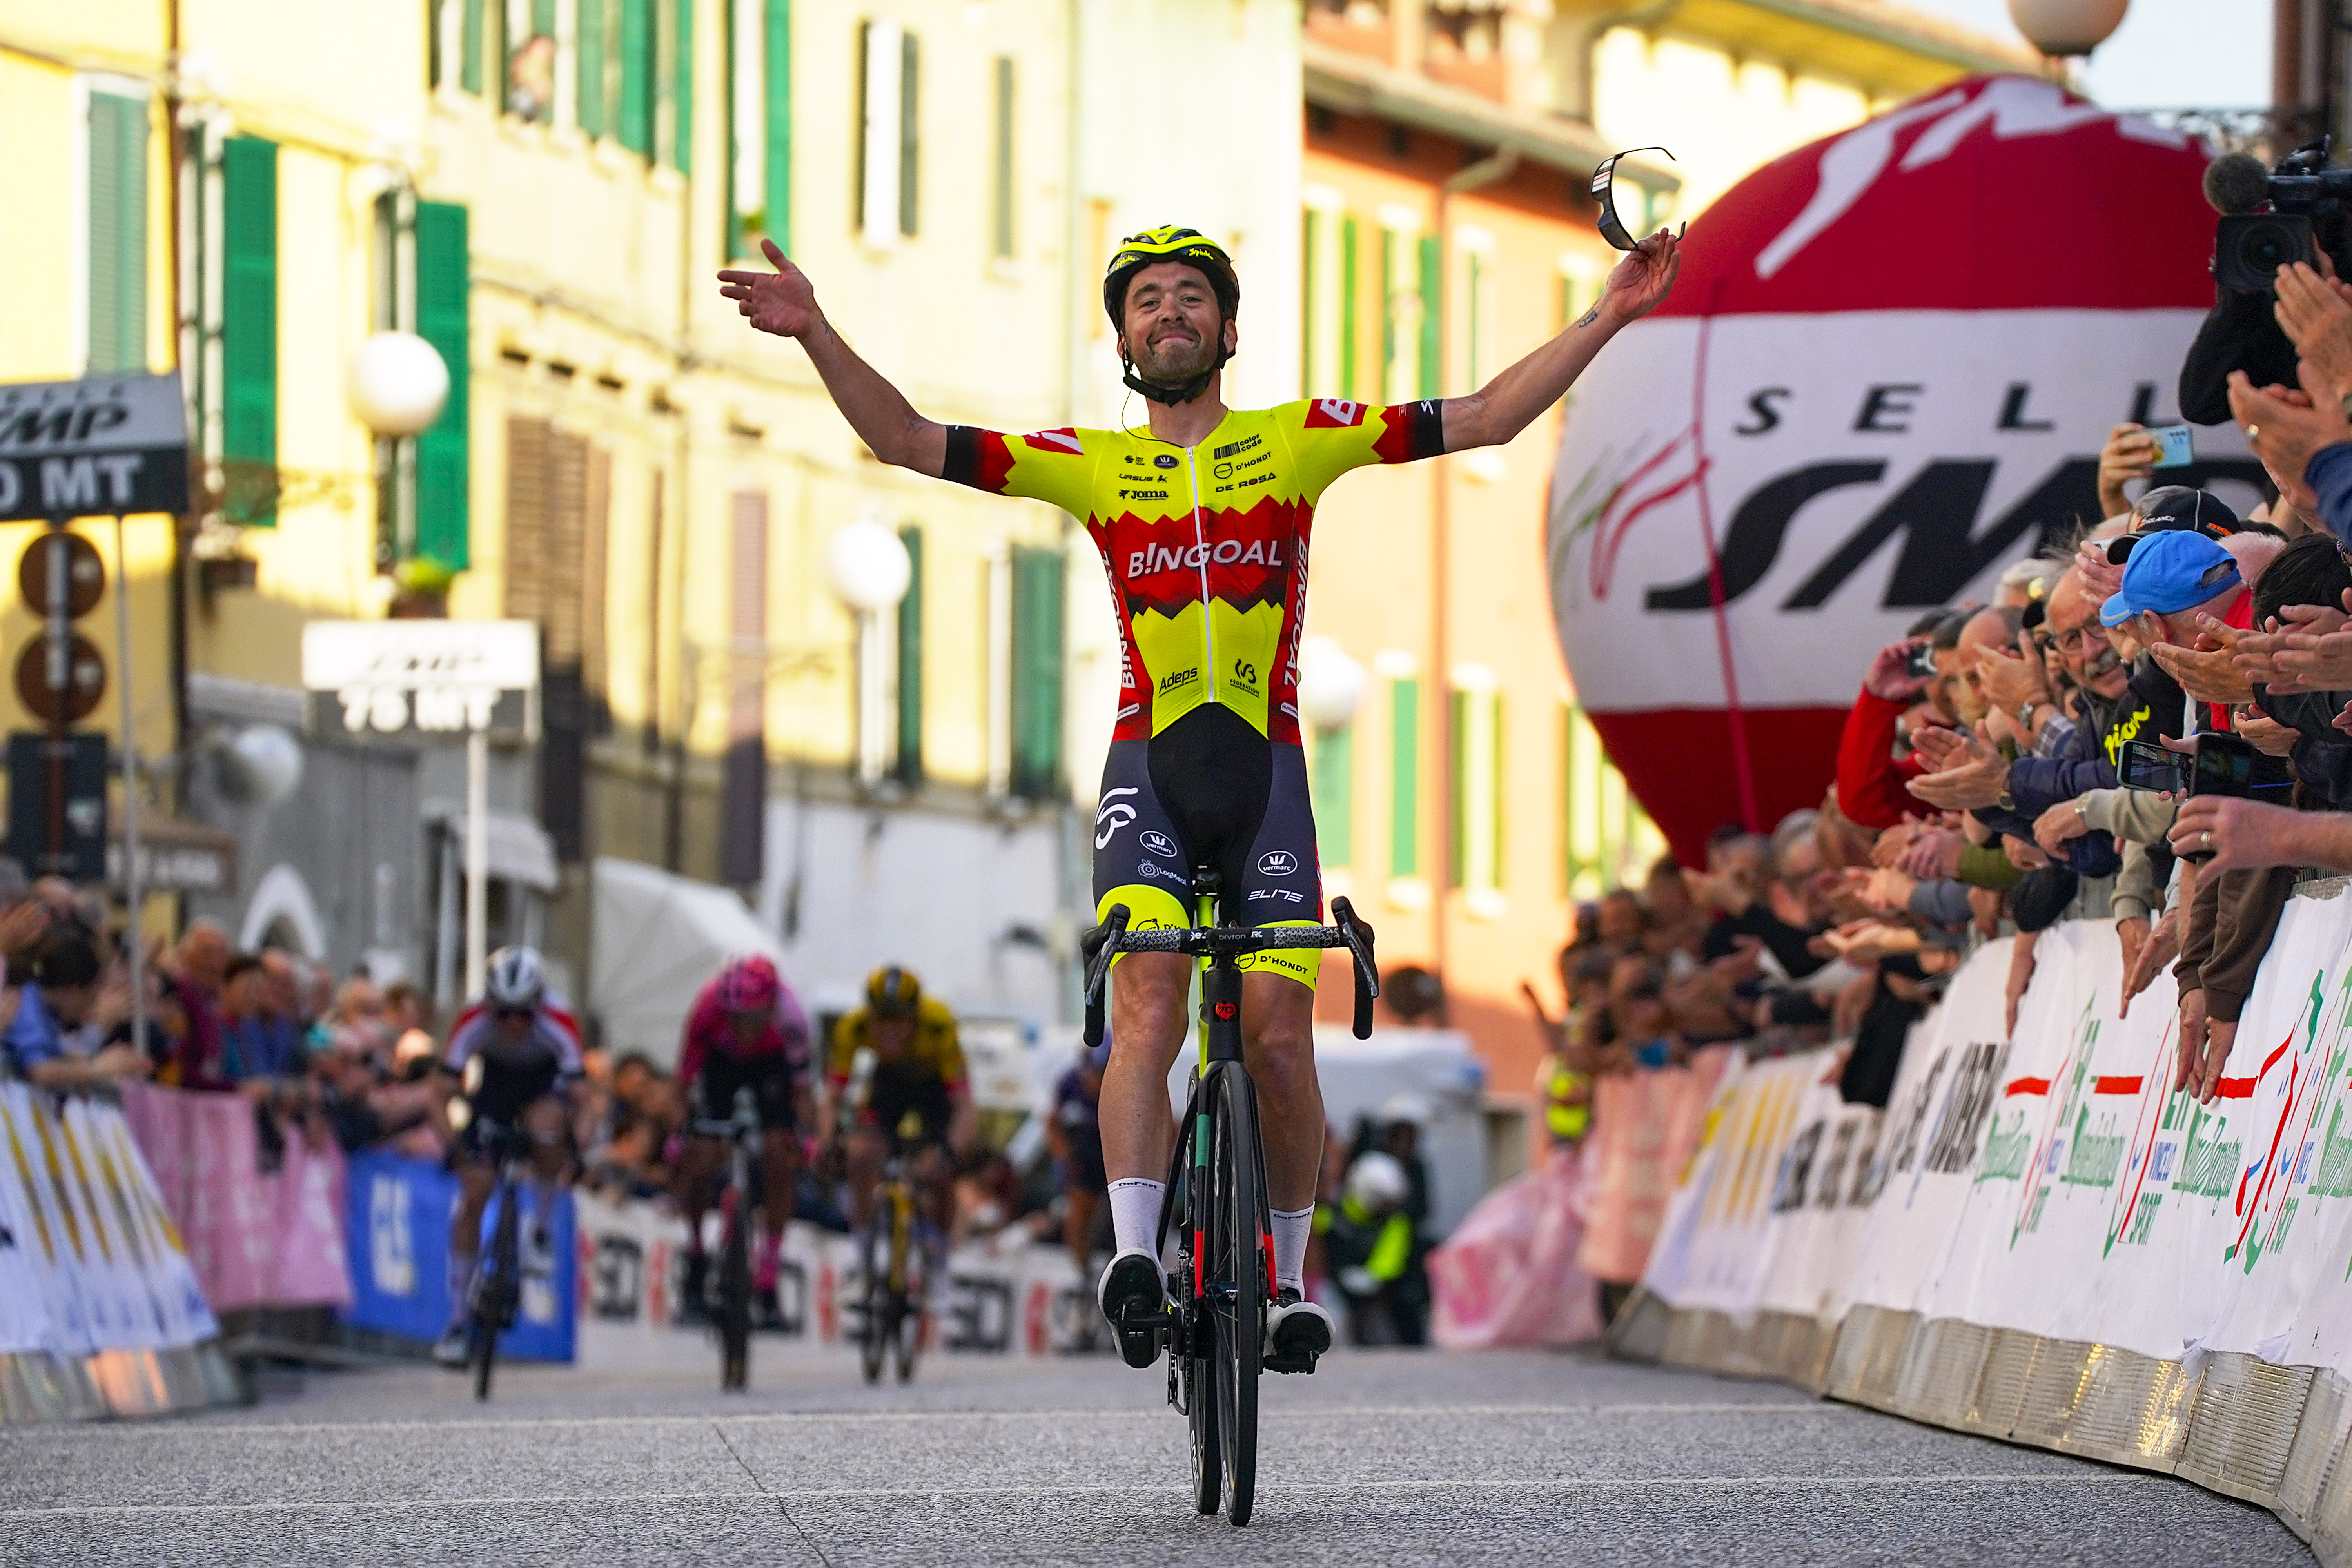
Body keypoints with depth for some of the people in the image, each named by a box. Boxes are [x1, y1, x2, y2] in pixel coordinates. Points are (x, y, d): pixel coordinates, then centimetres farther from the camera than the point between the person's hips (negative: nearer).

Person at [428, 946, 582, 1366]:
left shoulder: (558, 1027, -34)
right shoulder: (473, 1025, -32)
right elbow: (441, 1094, -30)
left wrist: (579, 1147, -50)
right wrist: (451, 1143, -45)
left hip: (544, 1084, -1)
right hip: (494, 1084, 1)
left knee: (547, 1127, -38)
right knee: (472, 1197, -8)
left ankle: (542, 1227, -12)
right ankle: (457, 1322, 0)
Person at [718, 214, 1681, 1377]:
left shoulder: (1297, 442, 7)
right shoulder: (1093, 466, 9)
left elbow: (1482, 420, 4)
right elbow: (910, 443, 4)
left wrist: (1606, 318, -4)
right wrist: (816, 335, -8)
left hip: (1265, 764, 0)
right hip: (1149, 761, 0)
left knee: (1278, 1031, -5)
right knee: (1148, 1000, -20)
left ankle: (1292, 1276, 13)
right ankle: (1136, 1260, -29)